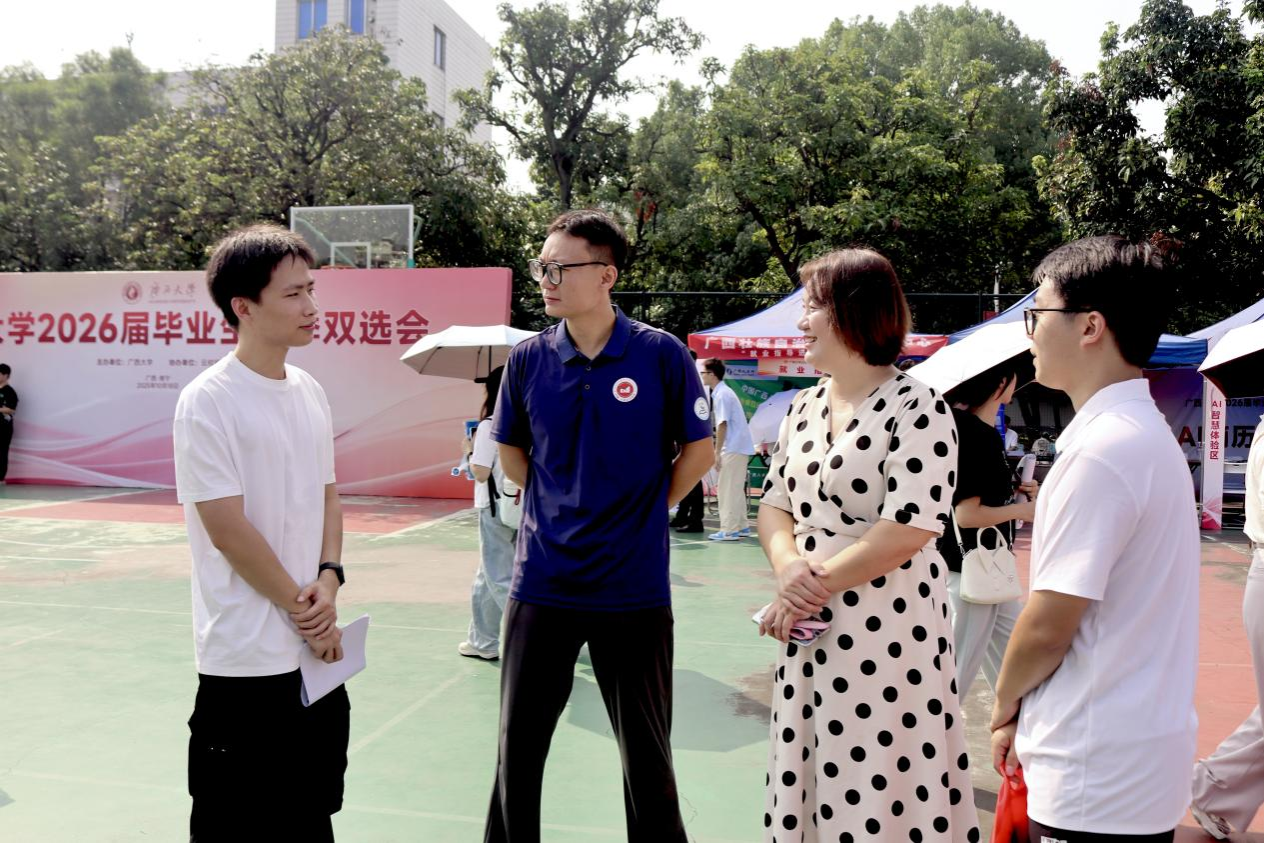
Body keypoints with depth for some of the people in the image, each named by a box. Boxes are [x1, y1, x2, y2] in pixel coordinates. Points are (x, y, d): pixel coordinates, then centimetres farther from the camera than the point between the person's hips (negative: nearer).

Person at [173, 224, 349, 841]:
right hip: (246, 660, -6)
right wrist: (302, 611, -10)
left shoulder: (309, 392, 7)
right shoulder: (208, 402, -14)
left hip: (318, 651, 7)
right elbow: (228, 531, -16)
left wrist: (328, 580, -4)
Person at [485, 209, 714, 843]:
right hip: (541, 582, 3)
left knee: (646, 755, 13)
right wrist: (557, 507, 9)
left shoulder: (662, 355, -8)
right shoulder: (528, 359, 0)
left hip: (634, 587, -2)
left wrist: (643, 511, 2)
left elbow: (699, 449, 3)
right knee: (518, 748, 14)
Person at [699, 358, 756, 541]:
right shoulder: (723, 392, 15)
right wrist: (720, 450, 17)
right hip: (739, 447, 10)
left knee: (727, 490, -5)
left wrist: (717, 452, -17)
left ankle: (728, 530, -3)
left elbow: (722, 425, -19)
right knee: (735, 489, 15)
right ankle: (741, 526, 21)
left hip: (733, 448, -10)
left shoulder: (721, 394, -14)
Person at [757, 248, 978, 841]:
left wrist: (819, 583, -14)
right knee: (806, 782, 16)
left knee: (877, 791, 3)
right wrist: (787, 564, -10)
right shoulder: (805, 407, 11)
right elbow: (774, 502, 10)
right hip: (809, 627, 7)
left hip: (887, 629, -7)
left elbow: (907, 532, -19)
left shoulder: (918, 410, -12)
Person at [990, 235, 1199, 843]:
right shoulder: (1145, 432, 9)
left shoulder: (1103, 448, -22)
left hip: (1097, 773, -9)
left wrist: (1006, 703, -2)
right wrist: (1028, 710, 9)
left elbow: (1048, 624, -20)